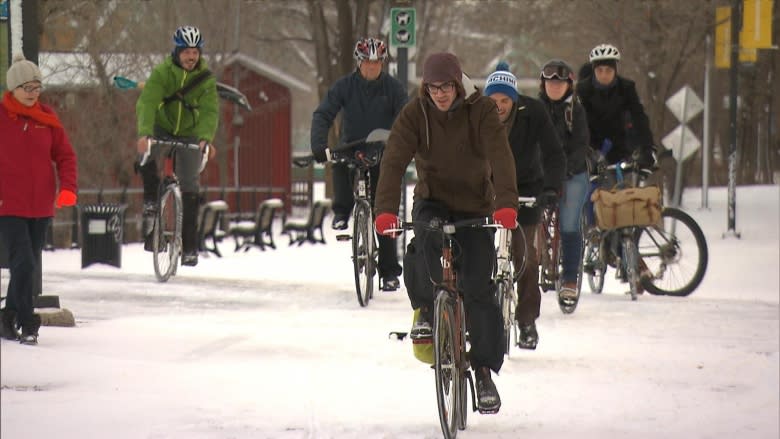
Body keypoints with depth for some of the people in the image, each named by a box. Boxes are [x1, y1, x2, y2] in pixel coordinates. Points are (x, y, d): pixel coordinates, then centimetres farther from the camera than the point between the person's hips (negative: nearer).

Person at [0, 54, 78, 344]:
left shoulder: (47, 118, 5)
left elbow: (65, 154, 7)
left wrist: (68, 187, -8)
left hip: (41, 207, 4)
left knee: (29, 265, 12)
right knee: (23, 263, -15)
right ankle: (26, 323, -10)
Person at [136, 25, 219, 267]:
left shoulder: (206, 79, -12)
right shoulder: (162, 72, -17)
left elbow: (210, 111, -24)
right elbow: (147, 102, -29)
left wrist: (206, 138, -43)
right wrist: (144, 133, -47)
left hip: (189, 135, 1)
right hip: (162, 129, -1)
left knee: (189, 188, -4)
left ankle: (190, 247, 3)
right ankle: (151, 200, -8)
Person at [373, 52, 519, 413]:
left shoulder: (481, 111, -14)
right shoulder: (415, 114, -12)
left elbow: (500, 156, -26)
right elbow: (395, 160, -21)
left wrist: (505, 204, -43)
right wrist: (386, 209, -37)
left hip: (475, 207, -1)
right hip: (432, 201, 1)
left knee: (479, 289, -10)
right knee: (426, 241, -35)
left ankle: (484, 371, -1)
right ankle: (426, 310, -11)